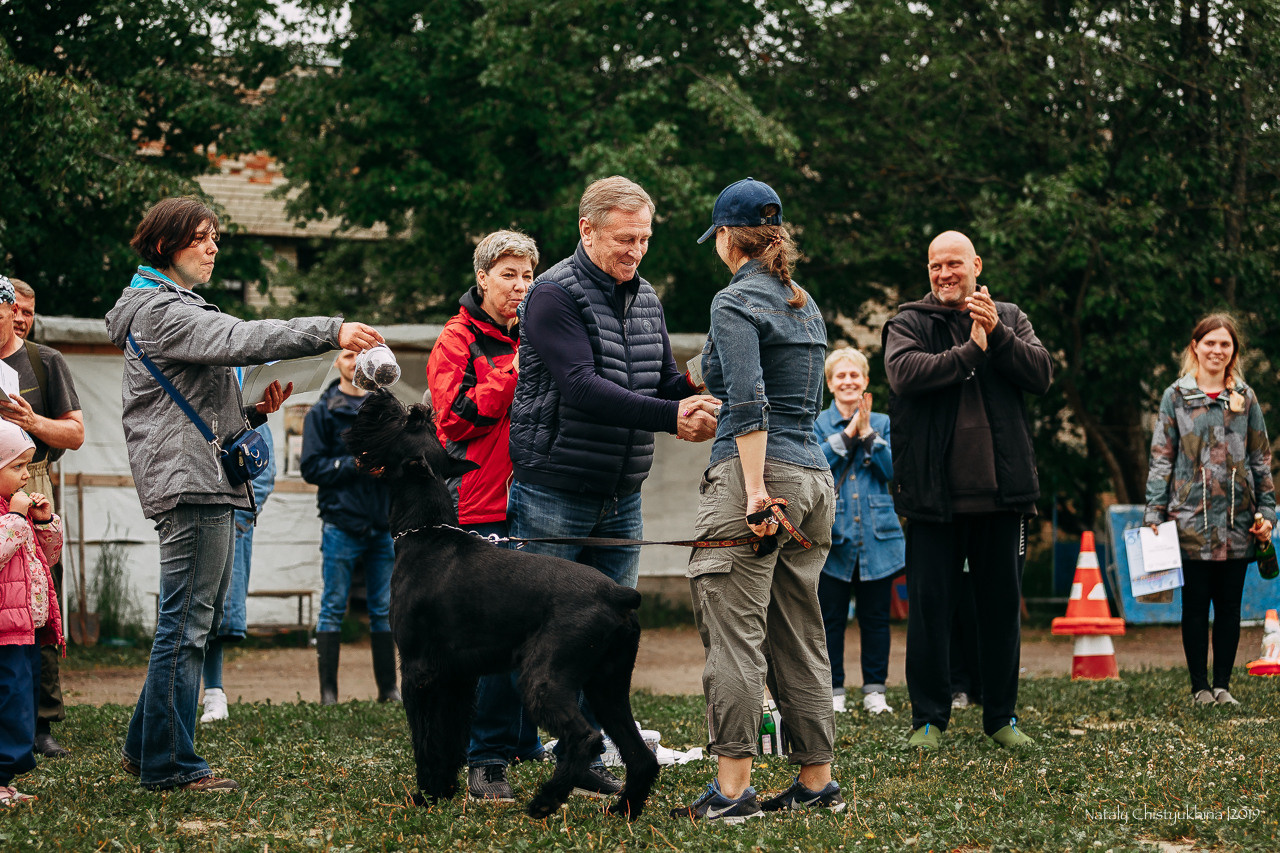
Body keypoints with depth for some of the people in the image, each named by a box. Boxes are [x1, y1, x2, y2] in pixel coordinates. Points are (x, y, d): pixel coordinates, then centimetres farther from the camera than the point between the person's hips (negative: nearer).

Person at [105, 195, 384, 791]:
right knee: (186, 625, -9)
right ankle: (169, 764, -6)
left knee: (199, 621, 12)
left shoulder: (181, 307, 26)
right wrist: (332, 331, -28)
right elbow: (239, 340, -23)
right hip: (189, 481, -11)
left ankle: (146, 747, 19)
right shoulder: (158, 308, -7)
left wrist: (256, 412, 10)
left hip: (210, 486, 11)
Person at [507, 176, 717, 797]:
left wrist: (702, 412, -12)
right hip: (552, 494, -7)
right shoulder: (554, 295, -12)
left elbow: (668, 382, 11)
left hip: (620, 500, 7)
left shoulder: (645, 299, 12)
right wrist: (671, 416, -28)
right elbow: (581, 386, -23)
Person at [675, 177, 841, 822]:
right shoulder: (805, 305, 18)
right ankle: (817, 781, 13)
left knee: (735, 630, -8)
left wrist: (756, 489, -22)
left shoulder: (736, 302, -7)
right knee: (798, 636, 12)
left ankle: (732, 787, -11)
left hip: (753, 471, -8)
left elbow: (749, 403, -18)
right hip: (814, 476, 8)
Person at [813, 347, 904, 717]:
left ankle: (875, 690, 12)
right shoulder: (817, 424, 4)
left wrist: (867, 432, -13)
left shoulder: (882, 423, 9)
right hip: (832, 536, -1)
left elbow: (891, 469, -4)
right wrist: (847, 433, -15)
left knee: (876, 617, 5)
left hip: (877, 536, 1)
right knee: (830, 619, 2)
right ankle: (833, 690, 9)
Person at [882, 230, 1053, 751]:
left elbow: (1042, 375, -4)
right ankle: (928, 717, 11)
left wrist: (997, 334, -15)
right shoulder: (908, 324, 3)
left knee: (1003, 605, 9)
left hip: (1000, 491, 2)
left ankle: (1001, 715, 20)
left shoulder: (1009, 319, 10)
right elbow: (906, 373, -16)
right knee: (930, 606, 1)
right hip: (934, 492, -2)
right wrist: (971, 351, -15)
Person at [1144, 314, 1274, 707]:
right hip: (1192, 520, -2)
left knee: (1229, 605, 5)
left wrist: (1266, 512, 5)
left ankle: (1223, 685, 12)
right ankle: (1200, 686, 7)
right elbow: (1161, 459, 3)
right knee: (1195, 604, 1)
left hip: (1237, 521, 2)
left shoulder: (1245, 398, 10)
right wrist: (1153, 514, -4)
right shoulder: (1176, 397, 5)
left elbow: (1261, 459, 12)